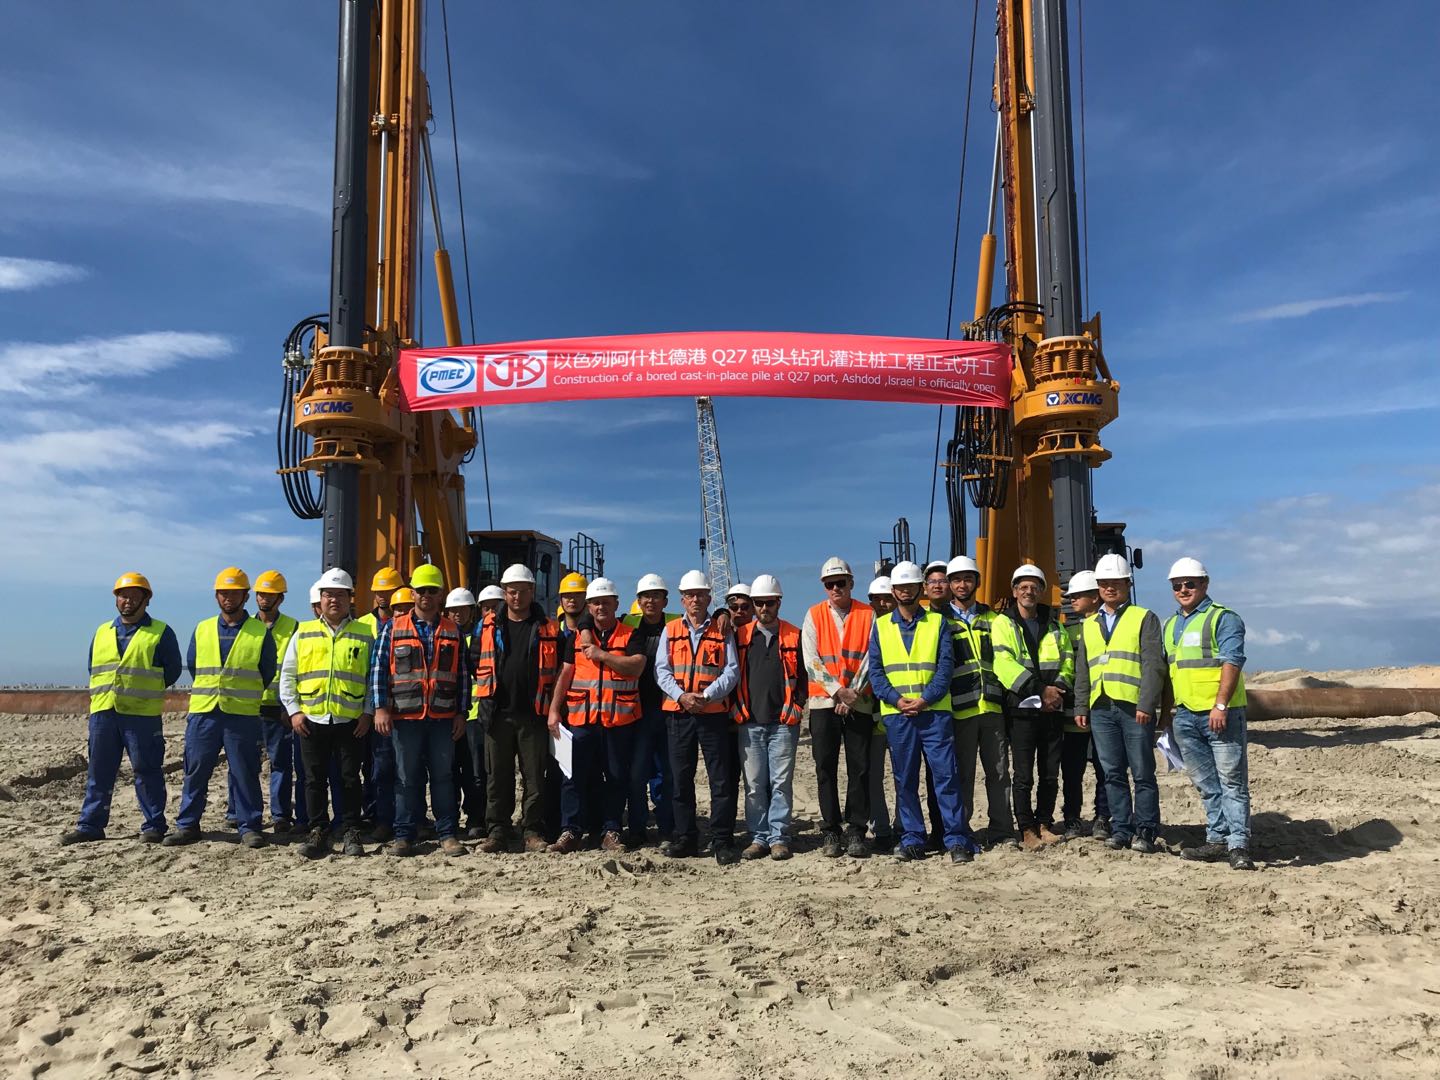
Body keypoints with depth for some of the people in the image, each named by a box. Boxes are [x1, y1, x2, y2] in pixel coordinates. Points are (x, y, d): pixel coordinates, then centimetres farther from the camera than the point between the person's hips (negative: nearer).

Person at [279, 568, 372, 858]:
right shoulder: (303, 633, 9)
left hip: (351, 721, -1)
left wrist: (367, 713, -2)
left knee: (350, 779, 4)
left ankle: (351, 833, 13)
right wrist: (294, 711, 0)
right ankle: (318, 832, 16)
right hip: (311, 719, 1)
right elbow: (287, 675, 10)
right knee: (314, 778, 6)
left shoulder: (364, 635, 5)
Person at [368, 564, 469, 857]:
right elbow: (378, 668, 2)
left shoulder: (453, 631, 9)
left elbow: (462, 674, 10)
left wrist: (461, 713, 4)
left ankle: (448, 833, 12)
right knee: (407, 777, 5)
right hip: (405, 715, -1)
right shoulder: (393, 628, 5)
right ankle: (404, 835, 13)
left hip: (443, 717, 1)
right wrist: (380, 708, -7)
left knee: (444, 776, 5)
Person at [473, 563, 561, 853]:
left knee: (534, 776, 2)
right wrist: (484, 700, 7)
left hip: (534, 714, -1)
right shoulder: (489, 626, 9)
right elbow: (478, 664, 14)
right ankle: (497, 832, 13)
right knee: (498, 776, 6)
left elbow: (559, 668, 9)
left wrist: (553, 705, 2)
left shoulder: (548, 628, 6)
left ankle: (533, 832, 10)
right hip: (498, 713, 1)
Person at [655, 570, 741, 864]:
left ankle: (722, 841, 3)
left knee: (722, 779, -3)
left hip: (714, 712, -2)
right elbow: (661, 670, 4)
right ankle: (685, 838, 16)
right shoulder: (671, 631, 11)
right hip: (678, 713, 2)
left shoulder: (722, 632, 6)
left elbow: (732, 671, -1)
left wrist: (707, 696, -15)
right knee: (681, 779, 7)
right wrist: (682, 696, -12)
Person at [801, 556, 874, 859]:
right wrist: (837, 691, -11)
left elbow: (871, 657, -1)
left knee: (859, 768, 1)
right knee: (826, 769, 2)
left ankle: (856, 831, 8)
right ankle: (830, 832, 9)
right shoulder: (814, 615, 6)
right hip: (824, 702, 0)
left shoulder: (868, 615, 5)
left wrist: (854, 691, -12)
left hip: (859, 702, 0)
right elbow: (811, 660, -1)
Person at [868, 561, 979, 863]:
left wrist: (925, 699, -13)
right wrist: (897, 700, -10)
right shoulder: (881, 626, 11)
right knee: (905, 779, 6)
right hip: (896, 714, 2)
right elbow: (875, 670, 5)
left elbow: (946, 665, 0)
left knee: (945, 774, -5)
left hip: (934, 711, -1)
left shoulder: (937, 622, 8)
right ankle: (912, 840, 15)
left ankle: (957, 840, 3)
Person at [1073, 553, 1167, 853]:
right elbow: (1082, 670, 20)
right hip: (1101, 708, 5)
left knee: (1142, 773, 0)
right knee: (1113, 773, 7)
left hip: (1134, 708, -4)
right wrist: (1081, 707, 12)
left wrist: (1146, 704, -14)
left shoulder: (1144, 618, 5)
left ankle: (1144, 831, 8)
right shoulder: (1089, 625, 20)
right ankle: (1120, 829, 15)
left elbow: (1153, 665, -5)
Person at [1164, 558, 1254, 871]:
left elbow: (1232, 662, -16)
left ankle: (1238, 845, -2)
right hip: (1185, 716, 7)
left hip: (1220, 714, -7)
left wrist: (1220, 705, -25)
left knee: (1231, 781, -4)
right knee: (1206, 784, 12)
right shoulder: (1170, 625, 17)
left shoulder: (1223, 619, -5)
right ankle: (1217, 839, 20)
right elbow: (1167, 671, 23)